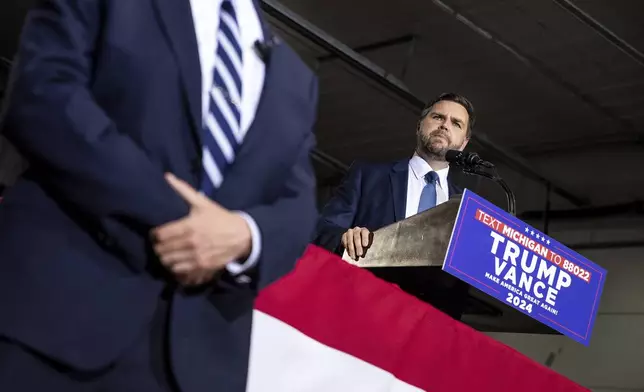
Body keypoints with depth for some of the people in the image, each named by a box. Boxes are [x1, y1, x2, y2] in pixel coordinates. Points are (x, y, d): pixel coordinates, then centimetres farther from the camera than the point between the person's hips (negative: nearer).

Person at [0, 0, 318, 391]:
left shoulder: (295, 79, 22)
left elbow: (298, 209, 13)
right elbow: (41, 97, -6)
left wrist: (245, 236, -12)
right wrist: (164, 215, -13)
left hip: (199, 341, 3)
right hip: (60, 295, -3)